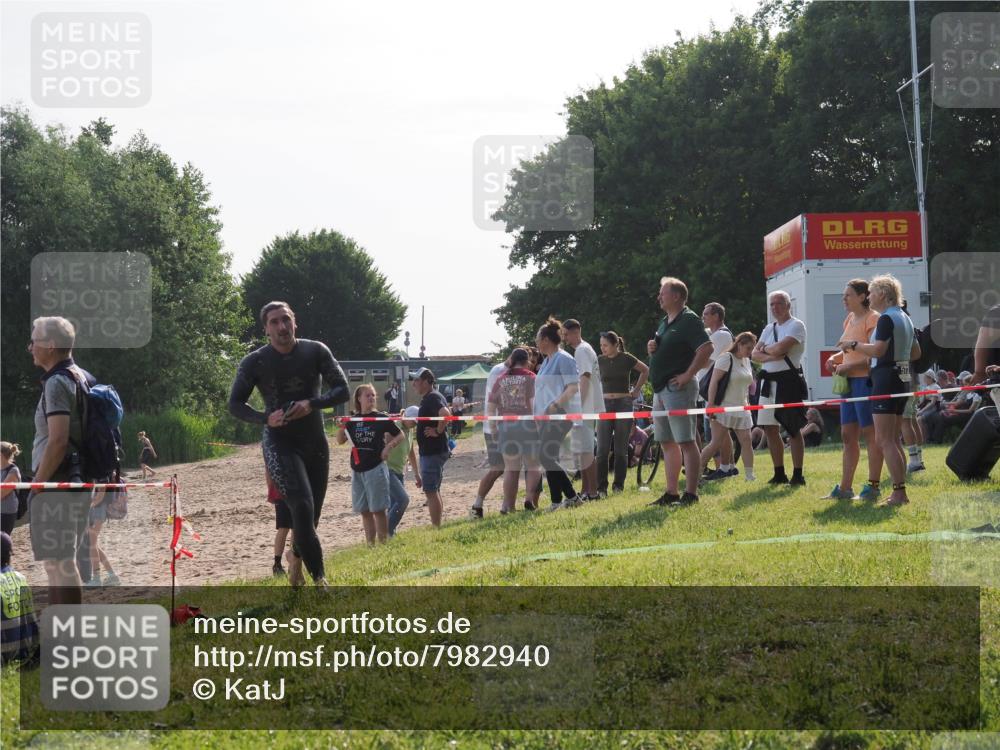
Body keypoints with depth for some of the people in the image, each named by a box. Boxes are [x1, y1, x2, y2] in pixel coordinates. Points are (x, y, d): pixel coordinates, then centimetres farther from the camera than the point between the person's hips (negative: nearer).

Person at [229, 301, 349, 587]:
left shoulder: (316, 351, -2)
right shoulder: (255, 362, -6)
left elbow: (342, 390, -4)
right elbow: (235, 404, 0)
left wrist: (311, 404, -22)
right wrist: (265, 418, -18)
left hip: (315, 444, 3)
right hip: (279, 444, -3)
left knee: (310, 516, 10)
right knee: (302, 506, -22)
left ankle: (296, 556, 42)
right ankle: (319, 577, -16)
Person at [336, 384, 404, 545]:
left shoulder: (381, 418, -4)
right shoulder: (353, 420, 6)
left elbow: (400, 435, 3)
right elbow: (340, 441, 9)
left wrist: (389, 446, -13)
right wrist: (342, 427, -9)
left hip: (376, 469, -4)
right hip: (357, 470, 4)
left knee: (378, 509, -2)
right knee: (364, 511, 9)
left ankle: (382, 544, 4)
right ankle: (370, 545, 16)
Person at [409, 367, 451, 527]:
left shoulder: (432, 398, -18)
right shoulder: (433, 397, 14)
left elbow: (446, 414, -35)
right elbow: (446, 413, 30)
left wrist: (438, 431, -23)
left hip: (432, 452, -11)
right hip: (434, 451, 11)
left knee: (431, 491, -8)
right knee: (434, 491, 16)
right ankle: (438, 526, 22)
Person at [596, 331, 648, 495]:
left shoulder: (626, 359, -2)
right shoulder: (600, 361, 5)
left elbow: (645, 370, 12)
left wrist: (636, 390, 8)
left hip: (623, 403, -2)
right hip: (605, 404, 2)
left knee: (621, 449, 2)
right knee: (602, 449, -6)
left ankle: (618, 485, 11)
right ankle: (601, 487, -6)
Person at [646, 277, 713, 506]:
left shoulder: (689, 320, -10)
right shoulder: (665, 322, 19)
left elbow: (706, 348, -21)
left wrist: (688, 375, -21)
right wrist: (652, 348, 6)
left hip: (678, 388, -10)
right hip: (660, 390, 10)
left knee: (686, 442, -9)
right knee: (667, 443, 11)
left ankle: (691, 494, -9)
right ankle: (671, 493, 16)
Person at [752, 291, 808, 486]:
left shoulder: (796, 325, -5)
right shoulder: (769, 329, 17)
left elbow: (781, 348, -19)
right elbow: (755, 354, 8)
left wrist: (765, 349, 0)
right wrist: (771, 356, -11)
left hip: (788, 380, -8)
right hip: (768, 381, 8)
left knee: (793, 429, -4)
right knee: (769, 429, 8)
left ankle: (797, 475, -1)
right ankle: (779, 474, 16)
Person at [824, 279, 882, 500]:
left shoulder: (873, 319, -11)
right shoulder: (850, 319, 17)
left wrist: (848, 366, -21)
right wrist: (835, 358, 8)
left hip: (866, 381, -9)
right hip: (849, 382, 9)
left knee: (871, 434, -4)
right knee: (848, 436, 10)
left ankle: (873, 486, 1)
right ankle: (845, 488, 14)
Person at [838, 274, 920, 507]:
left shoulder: (887, 319, -13)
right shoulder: (905, 318, 16)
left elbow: (878, 350, -24)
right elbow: (916, 352, 21)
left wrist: (854, 345, -11)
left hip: (886, 379, -10)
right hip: (902, 378, 10)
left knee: (884, 440, -9)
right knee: (893, 440, 14)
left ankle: (898, 491, -13)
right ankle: (900, 491, 14)